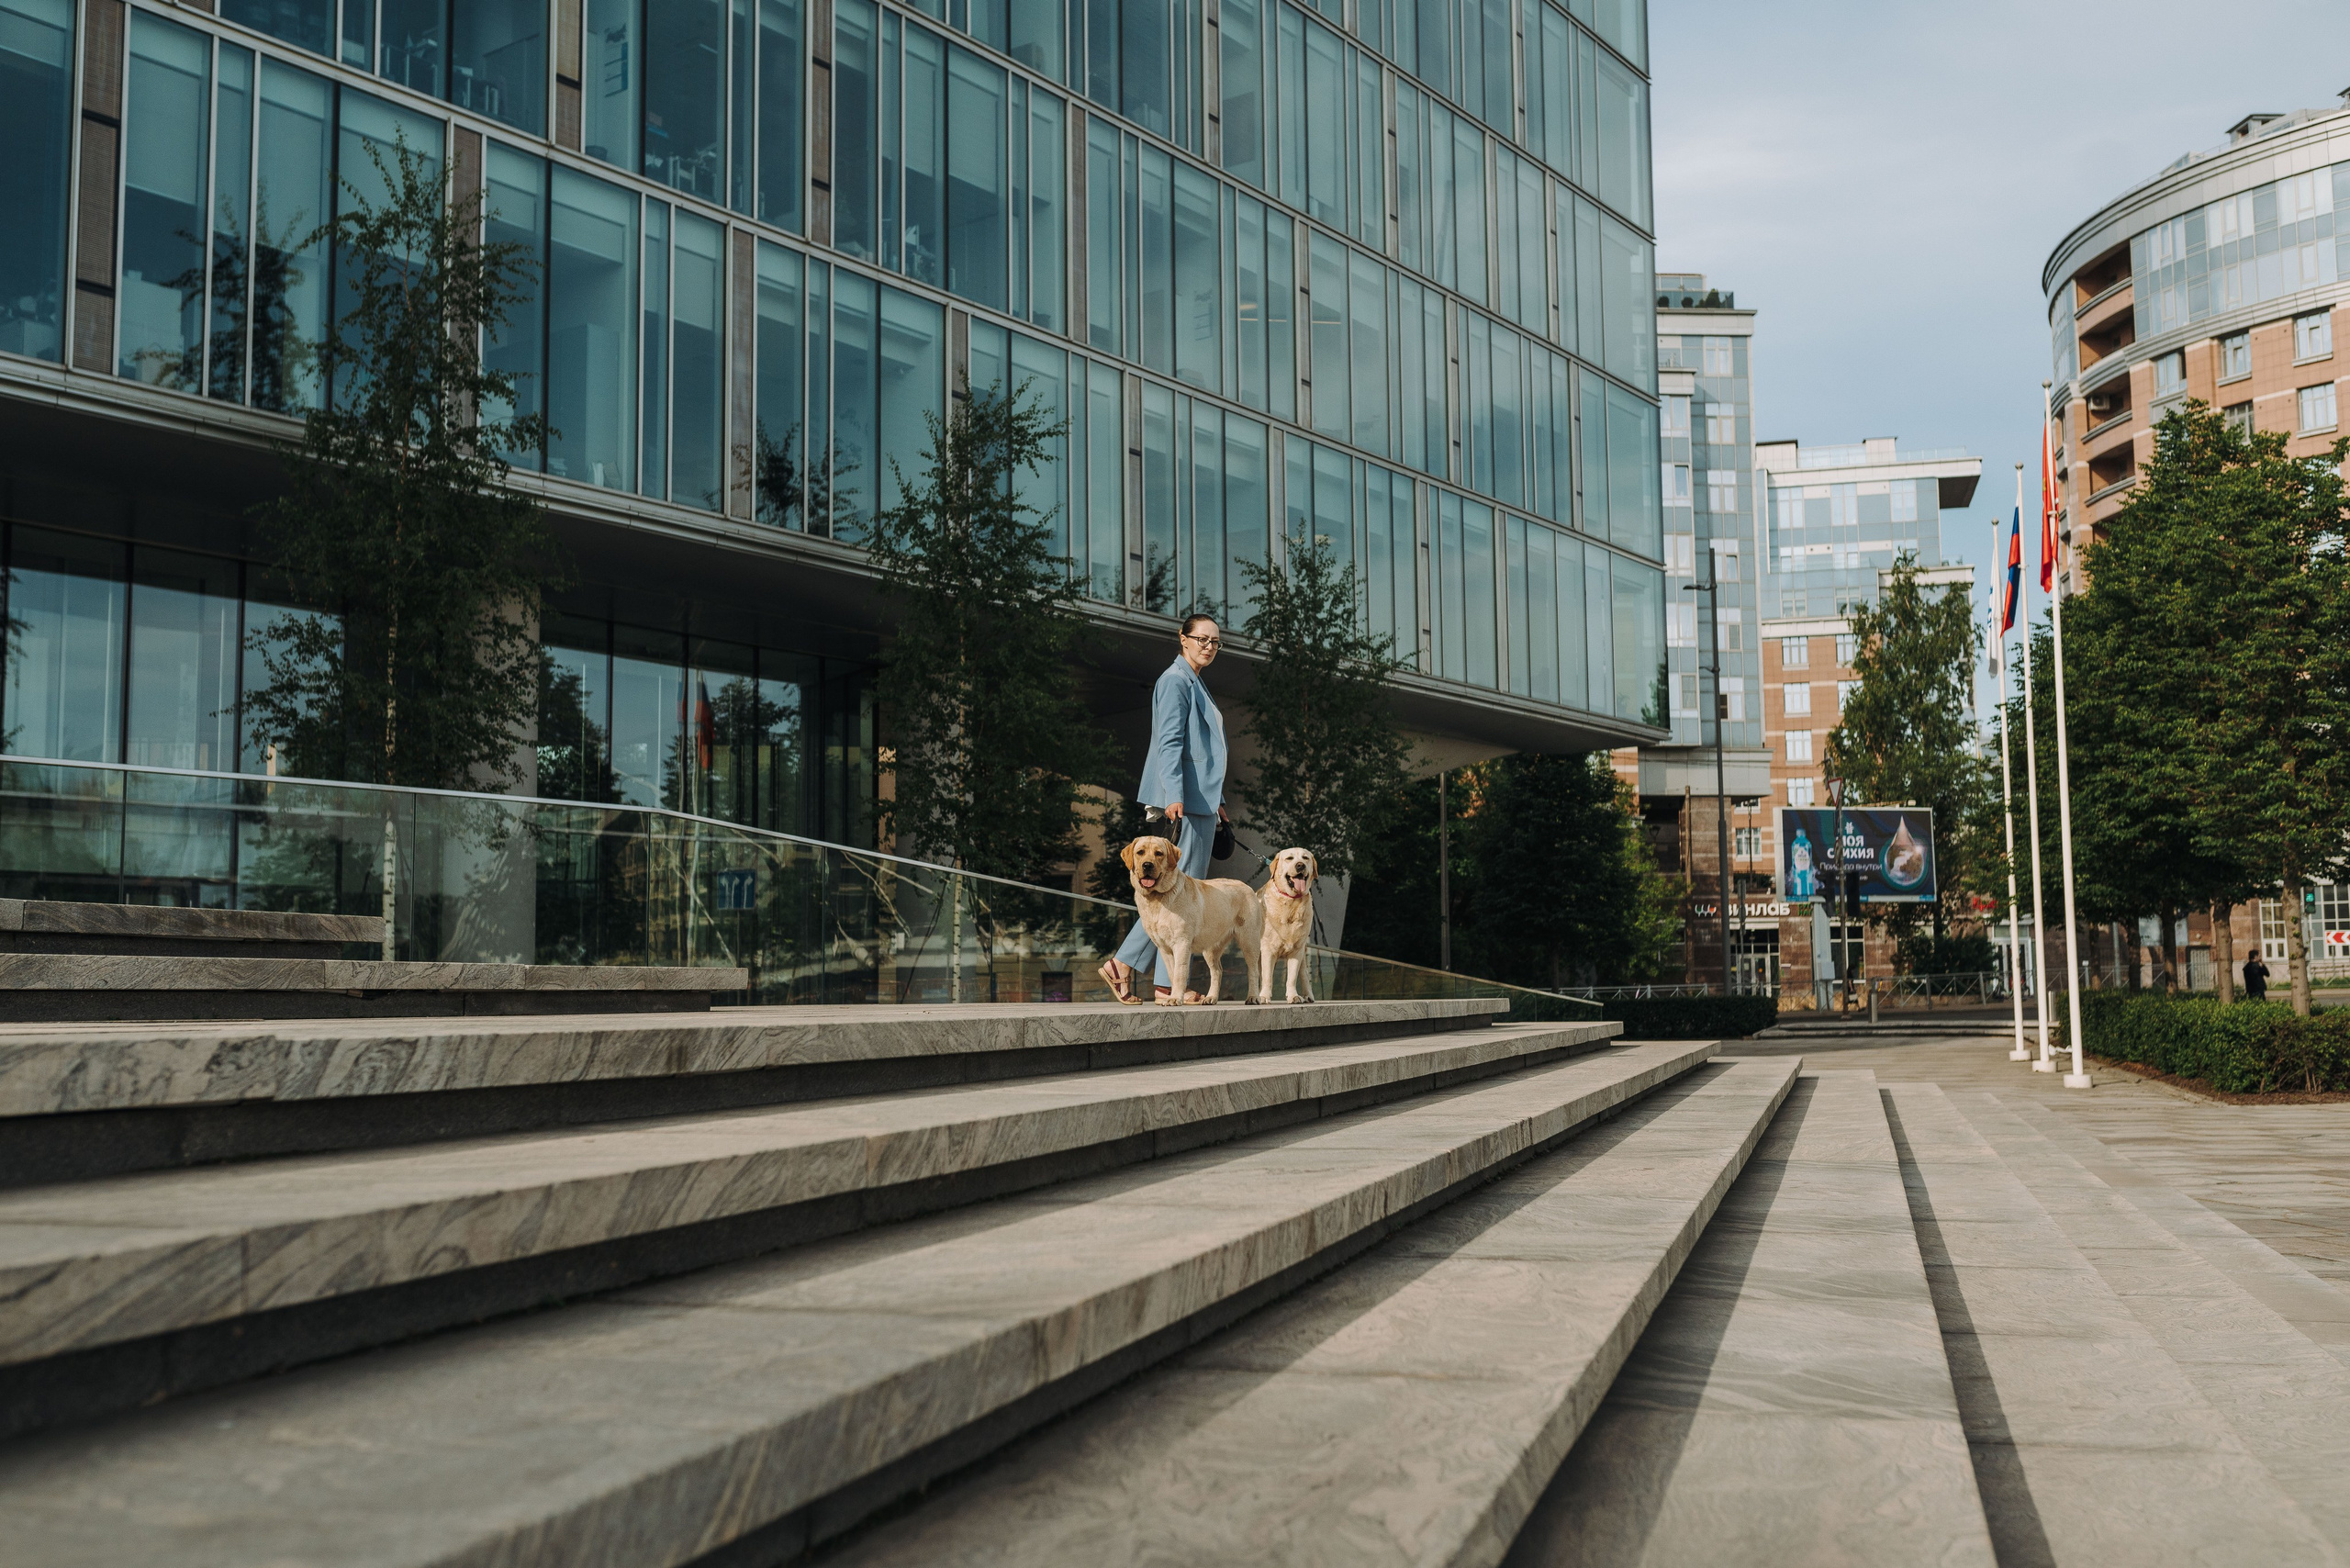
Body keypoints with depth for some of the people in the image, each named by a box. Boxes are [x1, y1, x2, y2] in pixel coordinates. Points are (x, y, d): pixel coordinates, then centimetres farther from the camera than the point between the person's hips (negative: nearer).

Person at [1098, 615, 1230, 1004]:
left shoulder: (1195, 684, 22)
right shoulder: (1176, 681, -8)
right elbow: (1169, 742, -18)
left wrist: (1216, 801, 24)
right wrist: (1174, 795, -26)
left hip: (1199, 801, 10)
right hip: (1184, 801, -10)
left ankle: (1124, 964, 10)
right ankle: (1172, 982, -3)